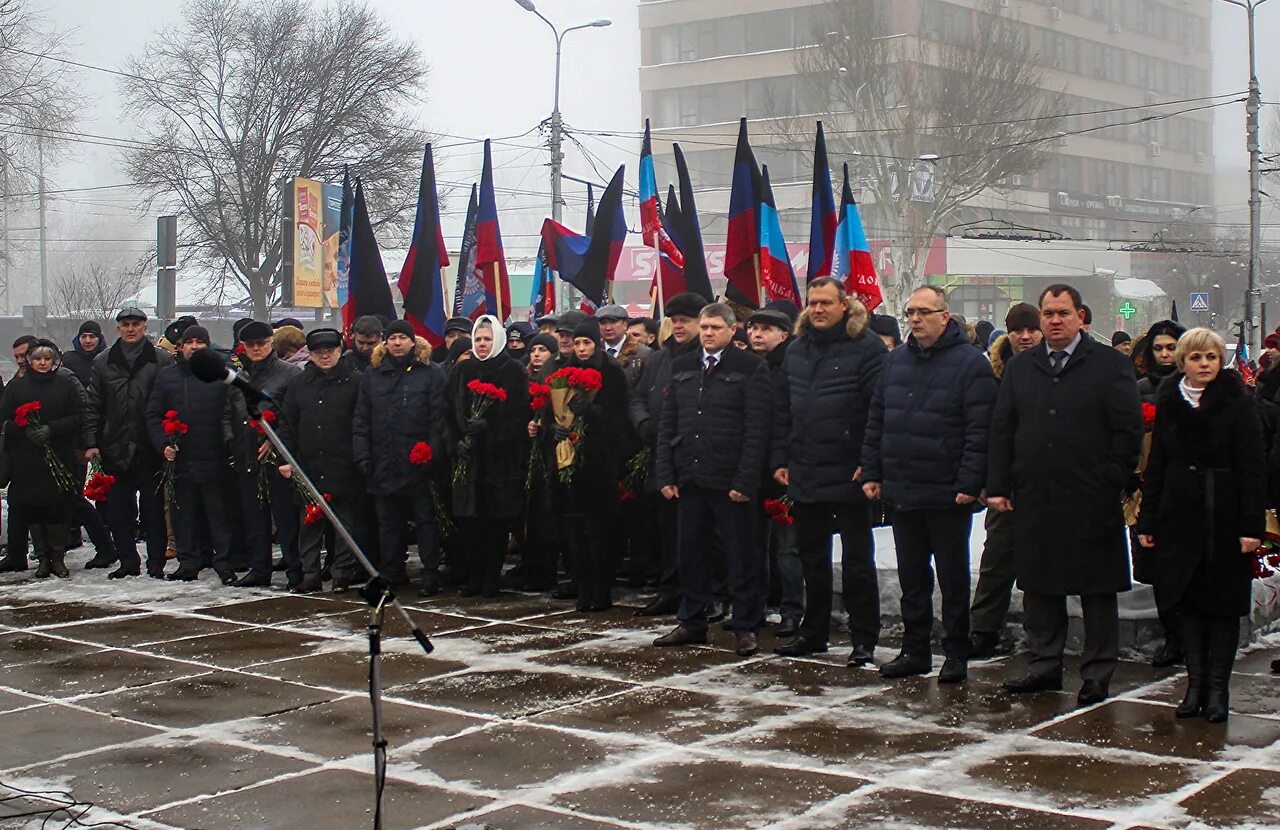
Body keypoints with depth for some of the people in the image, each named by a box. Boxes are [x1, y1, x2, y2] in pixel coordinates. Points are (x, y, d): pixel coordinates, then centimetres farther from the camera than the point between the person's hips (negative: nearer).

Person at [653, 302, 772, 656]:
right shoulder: (682, 367, 12)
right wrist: (666, 475, 4)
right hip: (690, 478, 5)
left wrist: (744, 481, -15)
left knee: (742, 555, 2)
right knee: (691, 553, 11)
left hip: (731, 481, -5)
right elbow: (667, 424, 12)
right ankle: (692, 623, 22)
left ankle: (746, 627, 11)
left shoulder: (750, 368, -4)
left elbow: (756, 430, -9)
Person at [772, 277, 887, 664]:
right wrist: (780, 459, 9)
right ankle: (814, 632, 26)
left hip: (848, 476, -6)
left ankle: (864, 639, 11)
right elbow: (782, 411, 14)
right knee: (812, 559, 15)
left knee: (857, 560, 3)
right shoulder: (796, 351, 11)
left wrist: (869, 462, -18)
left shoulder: (866, 348, -9)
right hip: (804, 475, 6)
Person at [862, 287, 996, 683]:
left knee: (953, 578, 5)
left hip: (947, 497, -6)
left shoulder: (970, 364, -7)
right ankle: (915, 650, 23)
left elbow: (979, 431, -13)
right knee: (911, 576, 13)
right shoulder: (896, 361, 11)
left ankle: (956, 654, 14)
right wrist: (871, 472, 8)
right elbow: (876, 422, 15)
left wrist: (969, 484, -18)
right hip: (901, 492, 6)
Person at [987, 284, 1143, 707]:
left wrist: (1112, 485, -7)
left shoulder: (1111, 364, 0)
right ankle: (1045, 664, 20)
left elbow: (1129, 431, -2)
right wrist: (998, 487, 4)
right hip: (1035, 501, 4)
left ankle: (1098, 673, 12)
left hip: (1091, 502, -3)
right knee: (1039, 587, 9)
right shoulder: (1020, 367, 12)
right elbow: (1001, 430, 11)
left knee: (1098, 591, 3)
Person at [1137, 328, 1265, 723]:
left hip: (1225, 518, -3)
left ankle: (1218, 688, 9)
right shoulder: (1168, 402, 6)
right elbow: (1156, 465, 8)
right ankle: (1196, 684, 12)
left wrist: (1252, 525, -15)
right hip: (1179, 516, 4)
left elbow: (1252, 469, -8)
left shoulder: (1238, 403, -5)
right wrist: (1147, 520, 4)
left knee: (1223, 604, 3)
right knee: (1187, 602, 5)